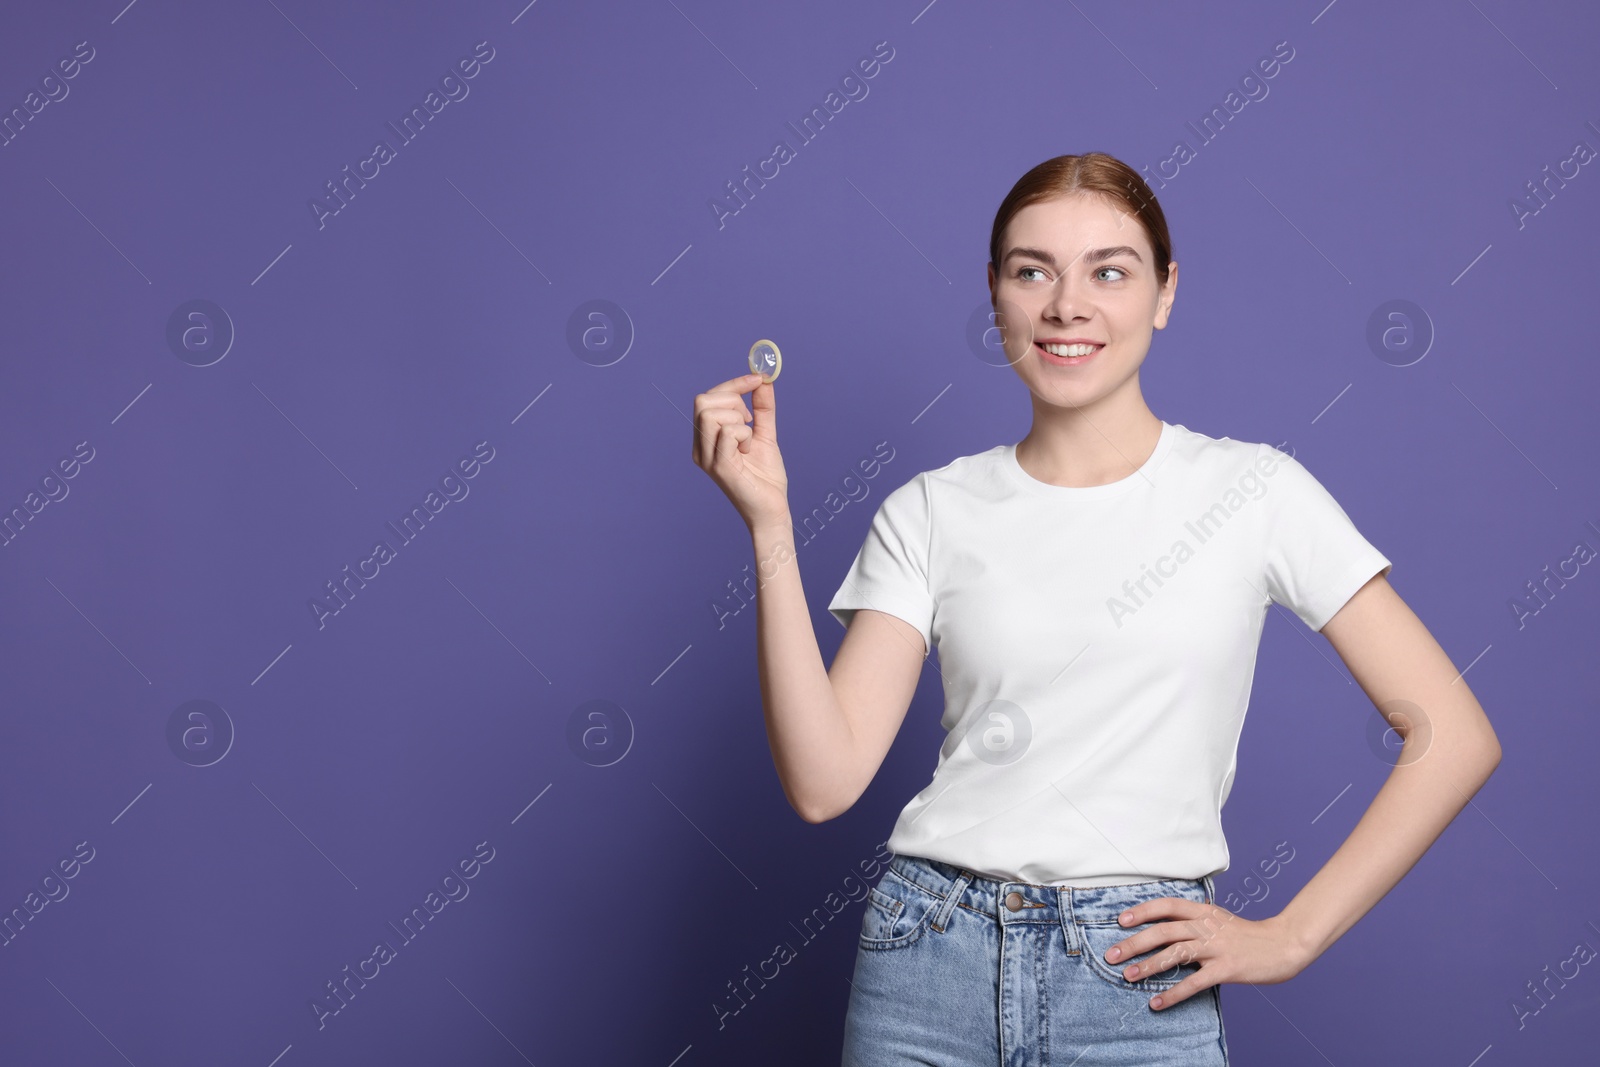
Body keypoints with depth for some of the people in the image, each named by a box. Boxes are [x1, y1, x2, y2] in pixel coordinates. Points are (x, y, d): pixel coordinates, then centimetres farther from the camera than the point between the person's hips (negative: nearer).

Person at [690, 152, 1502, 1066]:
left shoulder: (1254, 491, -2)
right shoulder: (931, 513, 3)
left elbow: (1454, 737, -2)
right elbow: (824, 781, -6)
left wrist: (1289, 937, -5)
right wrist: (770, 525, -10)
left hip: (1141, 987, -1)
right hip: (930, 966, 2)